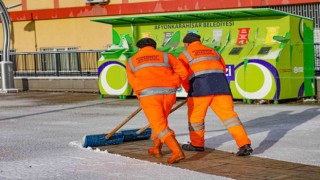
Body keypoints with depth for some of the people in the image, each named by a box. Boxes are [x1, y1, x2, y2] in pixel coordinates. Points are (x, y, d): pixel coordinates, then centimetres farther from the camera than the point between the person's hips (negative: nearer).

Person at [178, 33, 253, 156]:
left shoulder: (185, 55, 12)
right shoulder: (213, 52, 26)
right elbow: (223, 69, 24)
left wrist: (188, 89, 17)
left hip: (200, 86, -4)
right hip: (220, 85, 4)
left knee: (195, 115, 14)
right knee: (228, 113, -2)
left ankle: (197, 144, 25)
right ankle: (244, 144, -13)